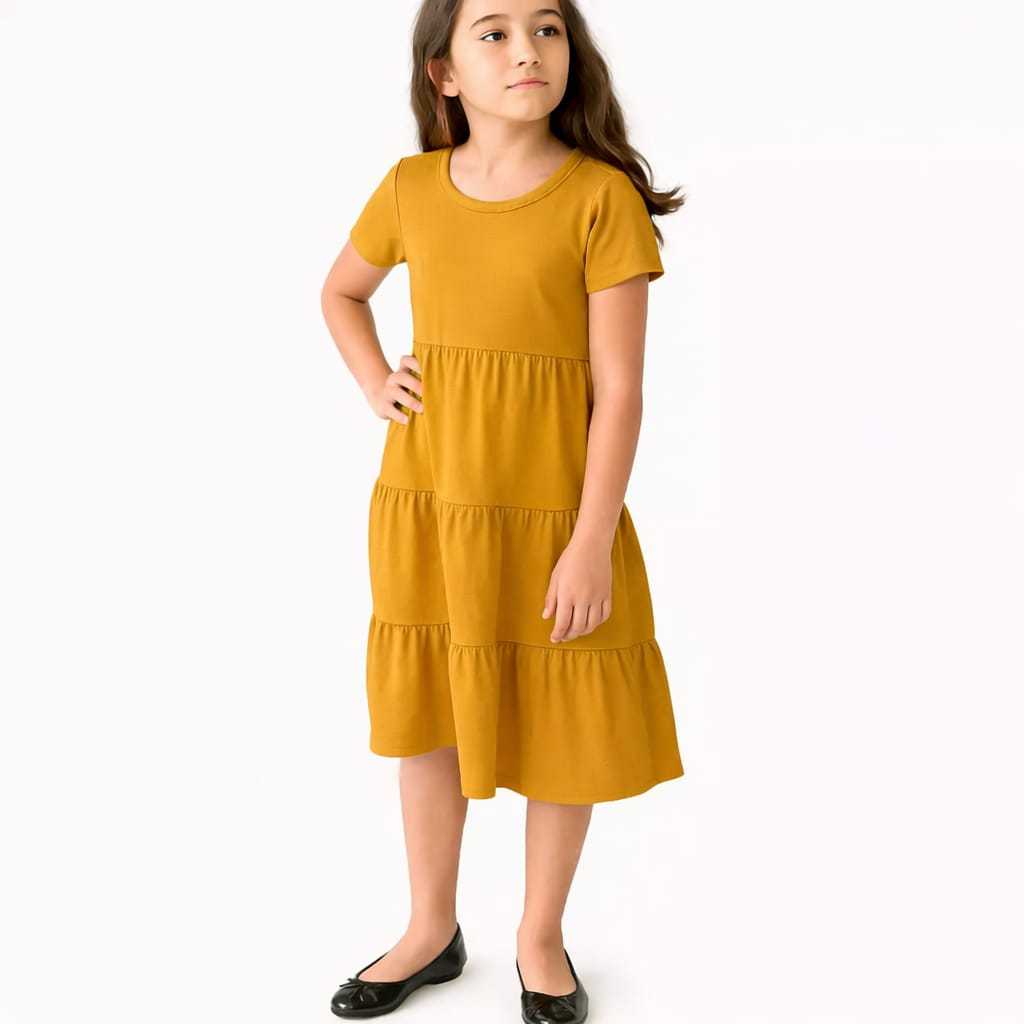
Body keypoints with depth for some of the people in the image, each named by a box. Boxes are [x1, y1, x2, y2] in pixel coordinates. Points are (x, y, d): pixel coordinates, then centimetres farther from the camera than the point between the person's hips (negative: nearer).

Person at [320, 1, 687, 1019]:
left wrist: (592, 542, -15)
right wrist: (375, 386, 2)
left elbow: (619, 389, -12)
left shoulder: (602, 196, -11)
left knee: (559, 735, 10)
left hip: (549, 513, -3)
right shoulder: (411, 187, 0)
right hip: (423, 507, 4)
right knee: (424, 716, 16)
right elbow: (340, 293, 19)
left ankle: (541, 941, 35)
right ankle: (432, 930, 38)